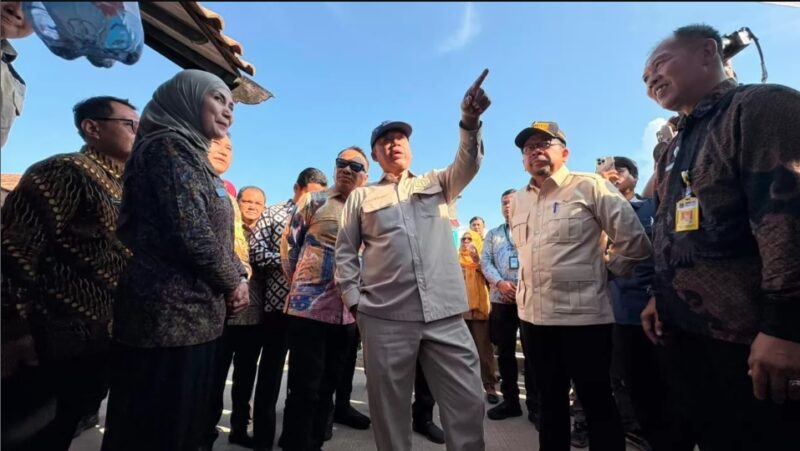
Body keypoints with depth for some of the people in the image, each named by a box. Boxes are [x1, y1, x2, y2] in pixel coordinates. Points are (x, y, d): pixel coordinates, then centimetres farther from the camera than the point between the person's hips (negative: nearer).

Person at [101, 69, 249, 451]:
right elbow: (192, 234, -21)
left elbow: (219, 236, 19)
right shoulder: (169, 145, -10)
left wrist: (239, 277, 4)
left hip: (197, 313, 9)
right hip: (169, 314, -9)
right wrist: (232, 283, -6)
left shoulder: (193, 156, 19)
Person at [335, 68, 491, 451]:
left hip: (445, 314, 1)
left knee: (467, 405, 4)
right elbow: (345, 252, 10)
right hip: (384, 318, 0)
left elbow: (468, 163, -2)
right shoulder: (362, 197, 12)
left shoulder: (437, 183, 16)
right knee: (389, 409, 10)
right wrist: (354, 300, 0)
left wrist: (469, 121, -20)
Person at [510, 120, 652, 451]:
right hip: (533, 316, 6)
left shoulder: (589, 186, -6)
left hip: (583, 316, -5)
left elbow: (634, 239, -6)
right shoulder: (517, 201, 11)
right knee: (550, 401, 19)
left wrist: (606, 269, 3)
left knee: (597, 403, 9)